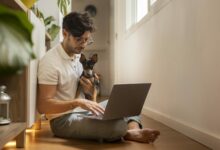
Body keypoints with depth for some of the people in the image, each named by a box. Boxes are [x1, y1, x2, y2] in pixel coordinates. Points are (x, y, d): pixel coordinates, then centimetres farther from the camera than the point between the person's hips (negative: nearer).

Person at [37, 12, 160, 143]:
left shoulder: (78, 56, 9)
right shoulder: (50, 62, -17)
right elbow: (43, 106, -21)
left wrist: (90, 90, -5)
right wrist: (77, 102, -31)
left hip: (83, 112, 9)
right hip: (63, 119, -9)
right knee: (118, 125, -34)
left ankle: (135, 130, -25)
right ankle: (130, 133, -2)